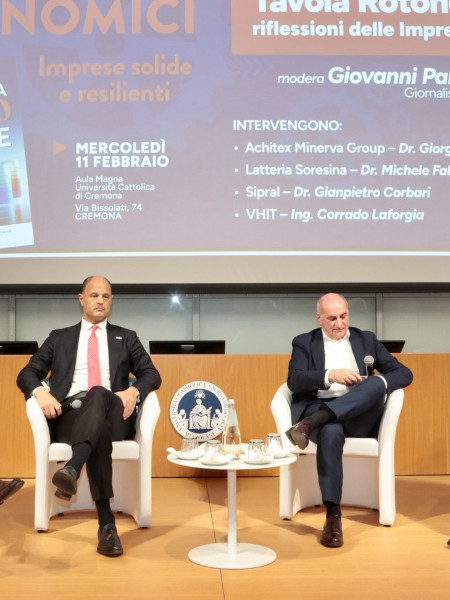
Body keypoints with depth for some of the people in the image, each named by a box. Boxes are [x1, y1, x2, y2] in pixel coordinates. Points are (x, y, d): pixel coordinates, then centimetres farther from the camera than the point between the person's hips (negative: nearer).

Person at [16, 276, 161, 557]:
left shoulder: (126, 338, 25)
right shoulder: (59, 338, 25)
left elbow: (152, 375, 14)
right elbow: (27, 374, 16)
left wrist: (134, 390, -11)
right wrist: (40, 391, -10)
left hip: (113, 415, 0)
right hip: (69, 415, 0)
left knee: (98, 394, -39)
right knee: (99, 430, -39)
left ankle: (72, 469, -62)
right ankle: (107, 522, -49)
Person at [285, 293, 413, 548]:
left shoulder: (366, 339, 20)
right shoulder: (304, 343, 15)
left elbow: (404, 373, 12)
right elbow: (294, 381, -3)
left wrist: (378, 383, -11)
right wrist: (330, 375, -19)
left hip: (360, 415, 2)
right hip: (320, 408, -2)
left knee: (377, 384, -31)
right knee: (330, 432, -39)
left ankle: (311, 424, -42)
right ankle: (333, 516, -34)